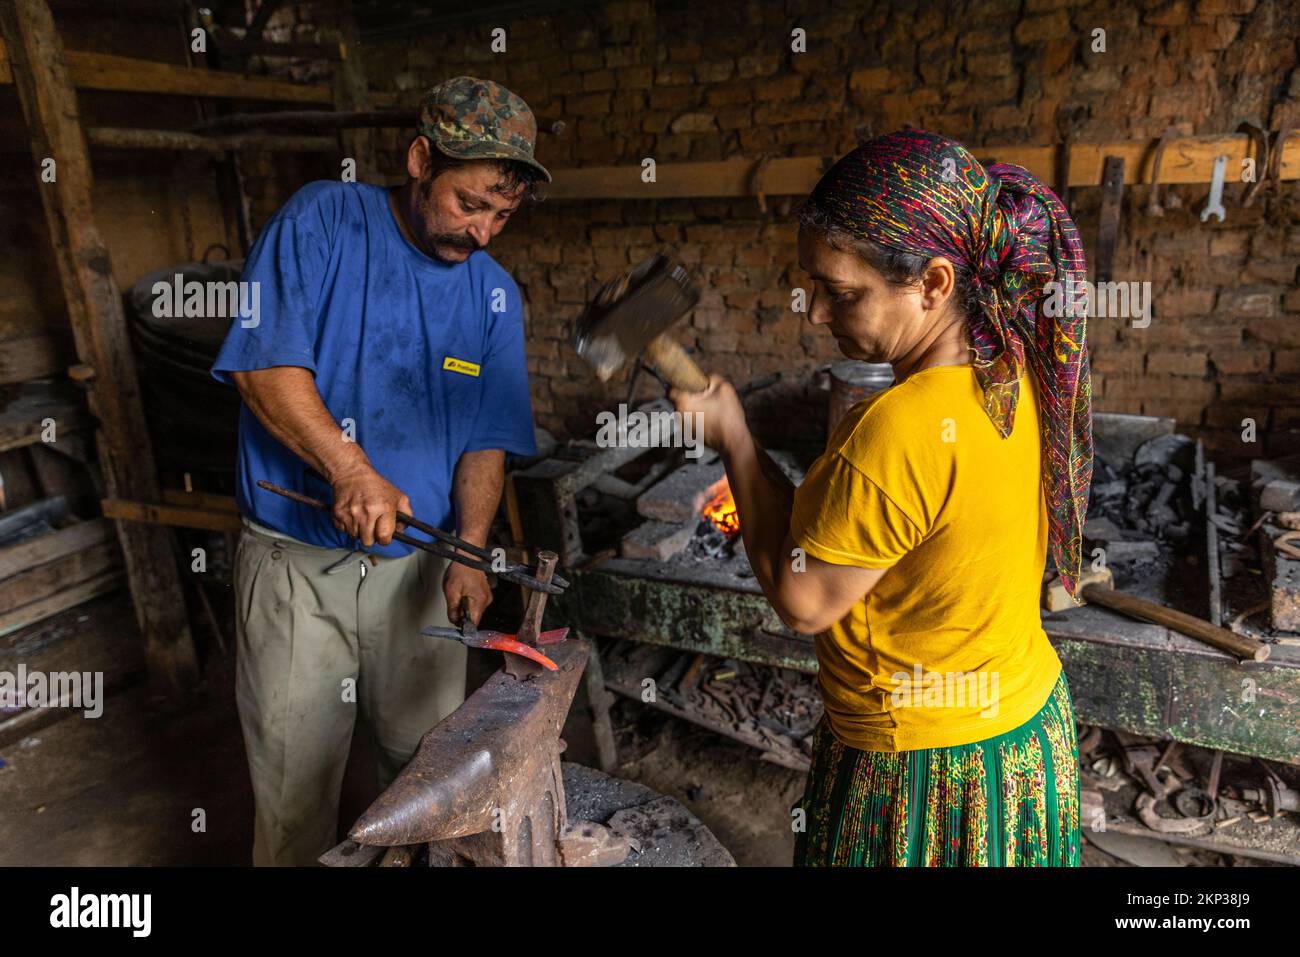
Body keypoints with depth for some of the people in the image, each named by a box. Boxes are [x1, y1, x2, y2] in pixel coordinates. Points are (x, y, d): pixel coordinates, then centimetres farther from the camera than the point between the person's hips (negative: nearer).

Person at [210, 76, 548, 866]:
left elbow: (487, 440, 2)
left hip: (420, 564, 3)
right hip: (296, 562, -2)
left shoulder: (495, 294, 4)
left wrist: (471, 550, -12)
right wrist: (351, 471, -25)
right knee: (295, 789, 9)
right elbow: (264, 364, -14)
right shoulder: (321, 222, -6)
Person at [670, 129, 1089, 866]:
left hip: (928, 766, -8)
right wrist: (773, 500, 4)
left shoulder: (898, 432, -34)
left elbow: (801, 600, -20)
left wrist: (732, 438, -15)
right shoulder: (1016, 376, -7)